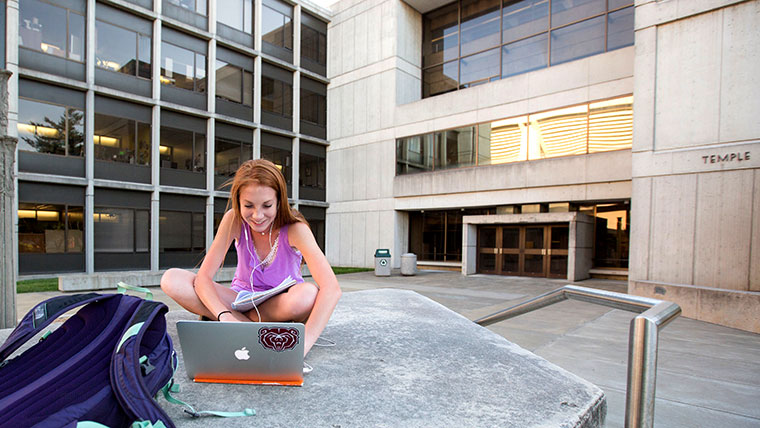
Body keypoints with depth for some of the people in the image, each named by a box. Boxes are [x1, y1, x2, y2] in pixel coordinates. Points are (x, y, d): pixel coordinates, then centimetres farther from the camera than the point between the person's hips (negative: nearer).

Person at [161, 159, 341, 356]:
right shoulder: (234, 220, -16)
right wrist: (225, 316, -38)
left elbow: (331, 289, -36)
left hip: (281, 302, -2)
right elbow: (203, 277, -19)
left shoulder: (294, 229, -24)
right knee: (172, 280, -21)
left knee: (308, 295, -39)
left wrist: (302, 345, -48)